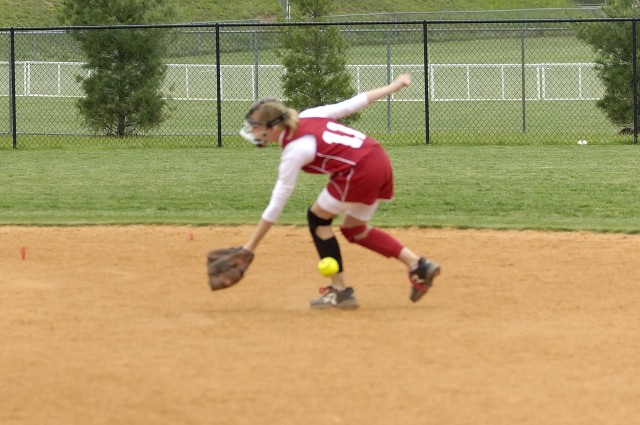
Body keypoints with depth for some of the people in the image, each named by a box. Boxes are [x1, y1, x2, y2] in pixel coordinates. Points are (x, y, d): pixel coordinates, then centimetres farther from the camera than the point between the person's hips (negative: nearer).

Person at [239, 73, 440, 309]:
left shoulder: (294, 152, -9)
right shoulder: (308, 116, 9)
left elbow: (276, 205, -8)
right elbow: (355, 102, 12)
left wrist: (251, 246, -3)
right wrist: (393, 86, 26)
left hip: (360, 171, -9)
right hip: (381, 160, 9)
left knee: (317, 218, 10)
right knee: (354, 230, 22)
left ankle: (340, 291, 10)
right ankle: (418, 265, 13)